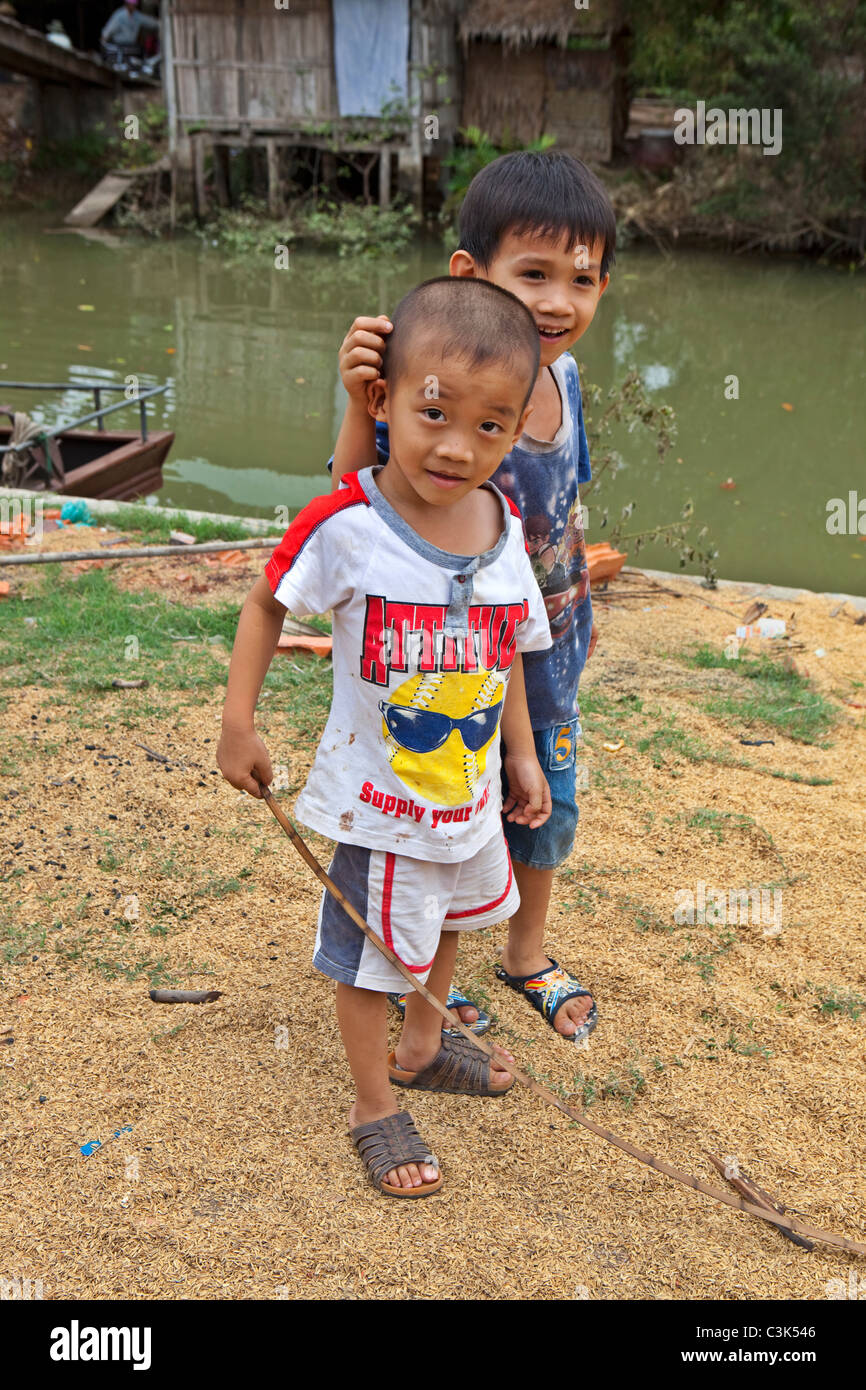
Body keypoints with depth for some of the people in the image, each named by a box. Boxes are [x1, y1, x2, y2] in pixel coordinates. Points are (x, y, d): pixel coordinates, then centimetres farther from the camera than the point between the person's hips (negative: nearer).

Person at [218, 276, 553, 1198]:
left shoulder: (504, 526, -9)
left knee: (451, 915, 27)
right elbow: (268, 603, -10)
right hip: (380, 800, -6)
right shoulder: (346, 525, -25)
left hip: (472, 790, 6)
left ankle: (421, 1047, 54)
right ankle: (374, 1109, 35)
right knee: (373, 953, 11)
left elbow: (504, 649, 4)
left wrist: (521, 753, 10)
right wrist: (239, 723, -11)